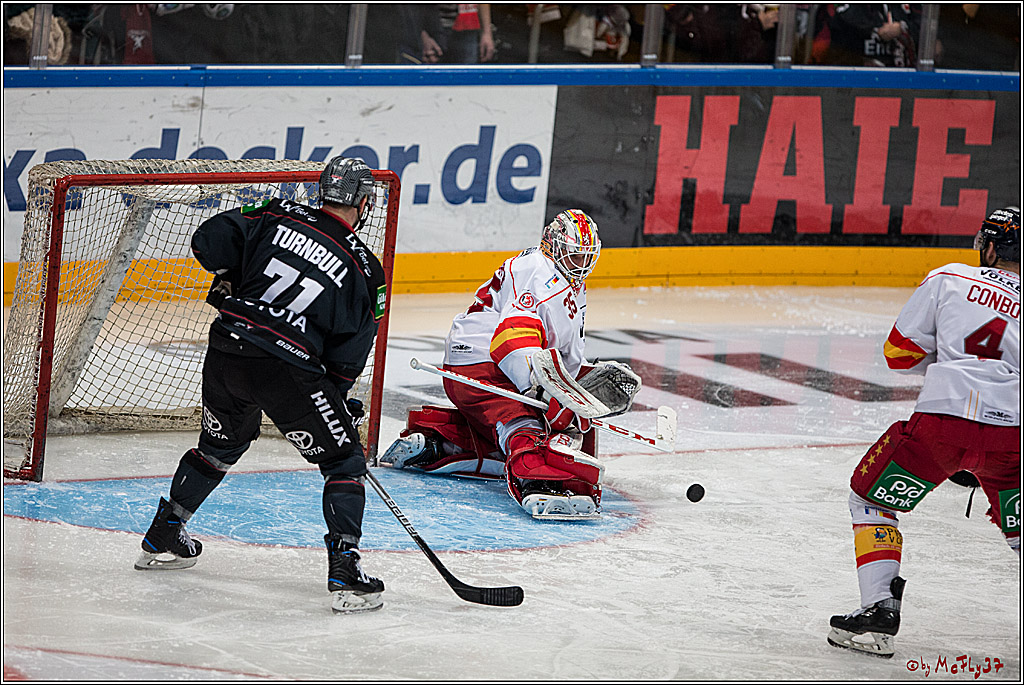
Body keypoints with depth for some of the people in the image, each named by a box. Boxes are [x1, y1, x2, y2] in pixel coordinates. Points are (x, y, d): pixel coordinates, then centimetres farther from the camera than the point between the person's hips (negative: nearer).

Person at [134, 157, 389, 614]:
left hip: (225, 353, 5)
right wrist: (338, 400, 18)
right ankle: (344, 571, -8)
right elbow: (347, 360, 3)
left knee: (221, 444, 30)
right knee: (344, 461, 7)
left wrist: (232, 278, 21)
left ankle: (160, 541, 39)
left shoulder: (278, 217, 6)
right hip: (286, 368, -5)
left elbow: (208, 241, 2)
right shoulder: (363, 270, 1)